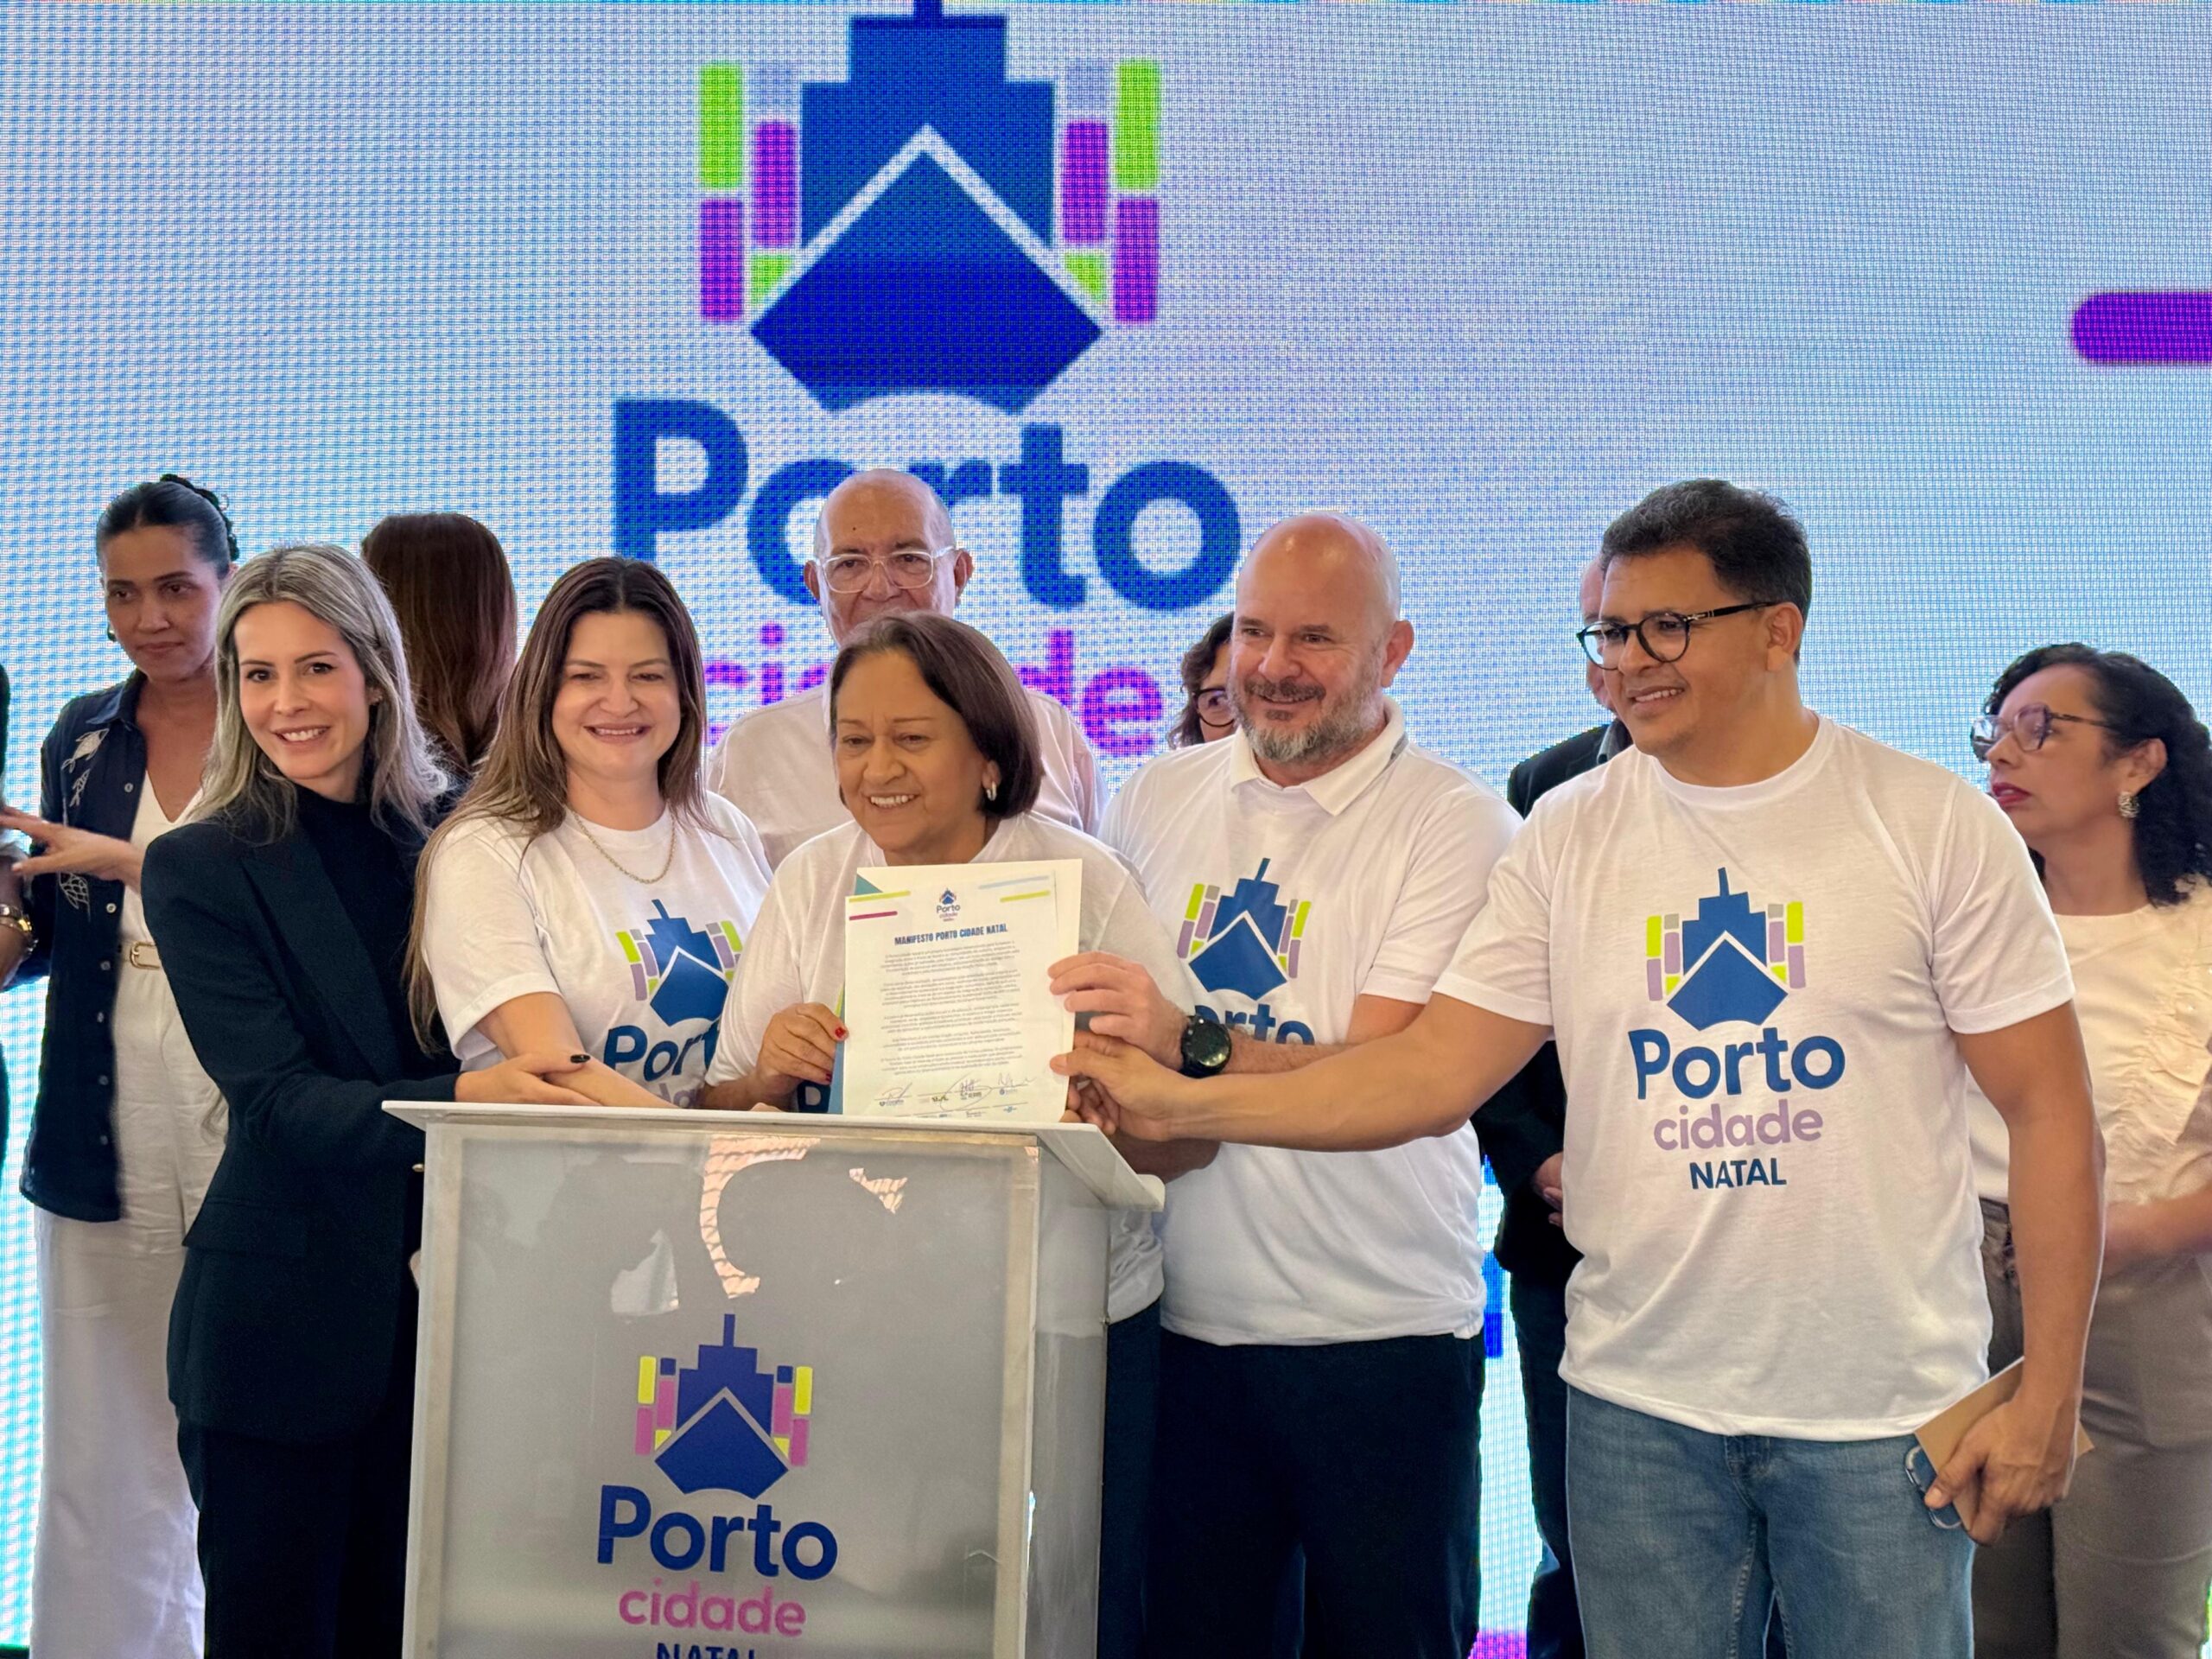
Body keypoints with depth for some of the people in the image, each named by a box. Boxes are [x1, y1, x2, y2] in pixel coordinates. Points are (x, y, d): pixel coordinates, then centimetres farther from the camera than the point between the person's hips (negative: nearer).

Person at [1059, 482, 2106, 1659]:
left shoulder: (1934, 825, -4)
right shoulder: (1568, 838, 2)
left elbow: (2048, 1110, -3)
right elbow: (1431, 1074, -2)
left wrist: (2047, 1395, -7)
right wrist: (1181, 1104, -14)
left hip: (1884, 1412, -2)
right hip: (1640, 1402, 2)